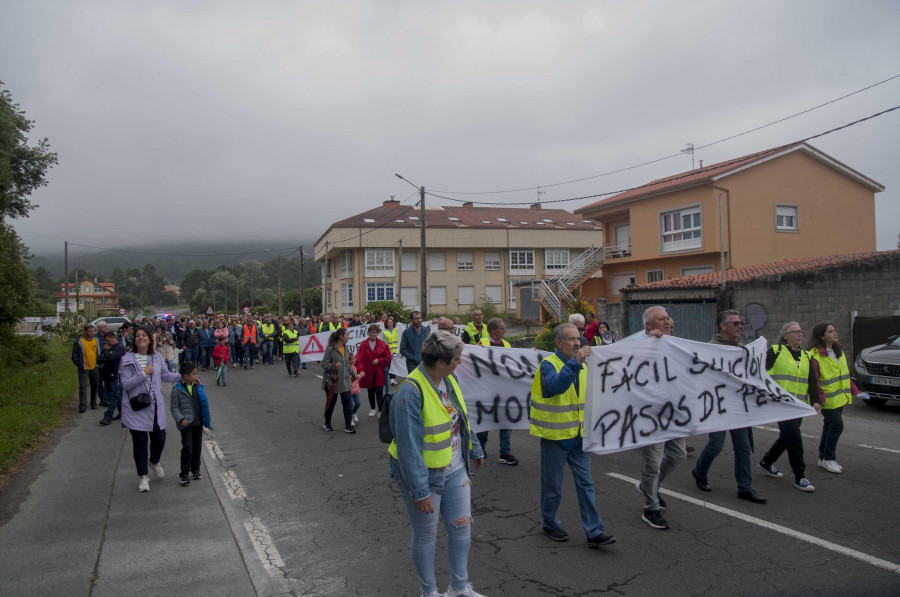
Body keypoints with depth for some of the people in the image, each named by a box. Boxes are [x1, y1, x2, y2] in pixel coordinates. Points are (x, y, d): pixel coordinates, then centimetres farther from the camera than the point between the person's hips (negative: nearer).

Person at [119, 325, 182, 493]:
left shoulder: (156, 357, 6)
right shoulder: (127, 360, -8)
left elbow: (166, 375, 18)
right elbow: (126, 384, -14)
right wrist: (144, 373, -19)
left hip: (155, 405, 4)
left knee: (159, 437, 7)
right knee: (140, 441, 2)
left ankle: (154, 462, 39)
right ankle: (143, 476, 16)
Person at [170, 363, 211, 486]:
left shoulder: (198, 387, 7)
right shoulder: (177, 390, -9)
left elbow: (204, 403, 17)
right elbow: (174, 407, -8)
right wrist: (180, 419, -21)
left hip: (198, 423, 5)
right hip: (186, 424, -5)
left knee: (197, 447, 13)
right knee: (187, 447, -9)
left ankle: (196, 470, 27)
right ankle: (184, 474, 0)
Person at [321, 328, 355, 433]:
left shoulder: (346, 348, 7)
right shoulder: (330, 349, -15)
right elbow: (324, 364, -14)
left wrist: (351, 374, 21)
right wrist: (333, 366, -29)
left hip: (345, 381, 5)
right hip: (332, 380, -5)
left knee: (348, 402, -2)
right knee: (331, 403, 10)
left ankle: (348, 426, 3)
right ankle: (327, 423, 30)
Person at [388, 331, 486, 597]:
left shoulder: (449, 379, -1)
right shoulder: (410, 393, -27)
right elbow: (409, 447, -26)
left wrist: (475, 450, 23)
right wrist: (420, 491, -24)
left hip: (455, 469, 8)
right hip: (425, 475, -8)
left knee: (462, 526, 16)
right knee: (426, 534, 11)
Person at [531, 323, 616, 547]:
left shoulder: (581, 364, 9)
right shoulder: (548, 364, -14)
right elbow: (555, 386, -35)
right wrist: (574, 362, -39)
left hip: (578, 436, 6)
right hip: (555, 436, -6)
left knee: (586, 484, 6)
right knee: (553, 486, 8)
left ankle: (594, 532, 11)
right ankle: (549, 524, 27)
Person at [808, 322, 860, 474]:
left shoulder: (839, 351, 12)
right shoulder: (814, 355, -16)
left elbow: (845, 373, 22)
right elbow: (813, 380, -17)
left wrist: (853, 390, 20)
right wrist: (817, 399, -20)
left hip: (840, 397, 8)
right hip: (828, 399, -8)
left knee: (830, 426, 12)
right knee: (837, 425, -10)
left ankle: (823, 457, 22)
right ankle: (828, 459, 3)